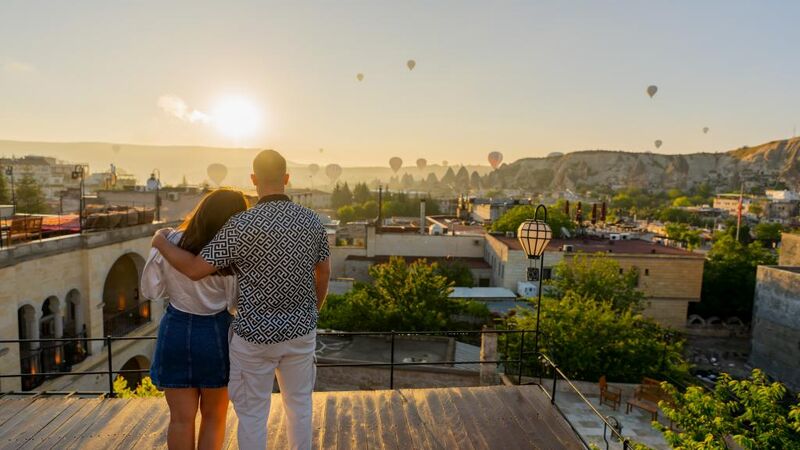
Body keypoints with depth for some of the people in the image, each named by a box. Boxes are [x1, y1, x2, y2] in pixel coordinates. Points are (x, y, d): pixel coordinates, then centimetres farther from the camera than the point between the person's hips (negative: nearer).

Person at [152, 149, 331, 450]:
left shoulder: (241, 225, -18)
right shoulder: (312, 220, -4)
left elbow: (195, 269, -14)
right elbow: (324, 272, 6)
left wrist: (161, 243, 4)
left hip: (256, 335, -3)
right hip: (301, 331, 4)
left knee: (252, 414, 14)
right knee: (299, 404, 21)